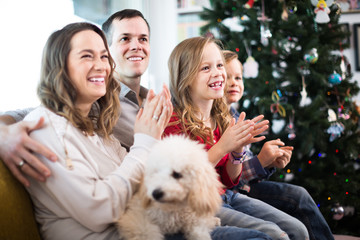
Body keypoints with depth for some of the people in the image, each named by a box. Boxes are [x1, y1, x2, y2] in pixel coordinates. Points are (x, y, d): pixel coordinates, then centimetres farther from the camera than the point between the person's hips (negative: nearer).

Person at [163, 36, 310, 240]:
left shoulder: (221, 119, 7)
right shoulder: (174, 122, -15)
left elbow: (229, 181, 10)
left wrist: (238, 149, -10)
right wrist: (222, 147, -24)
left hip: (227, 197, 8)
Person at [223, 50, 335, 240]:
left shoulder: (234, 115, 11)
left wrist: (271, 162, -2)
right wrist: (260, 161, -21)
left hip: (244, 187, 8)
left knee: (299, 194, -4)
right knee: (298, 197, -12)